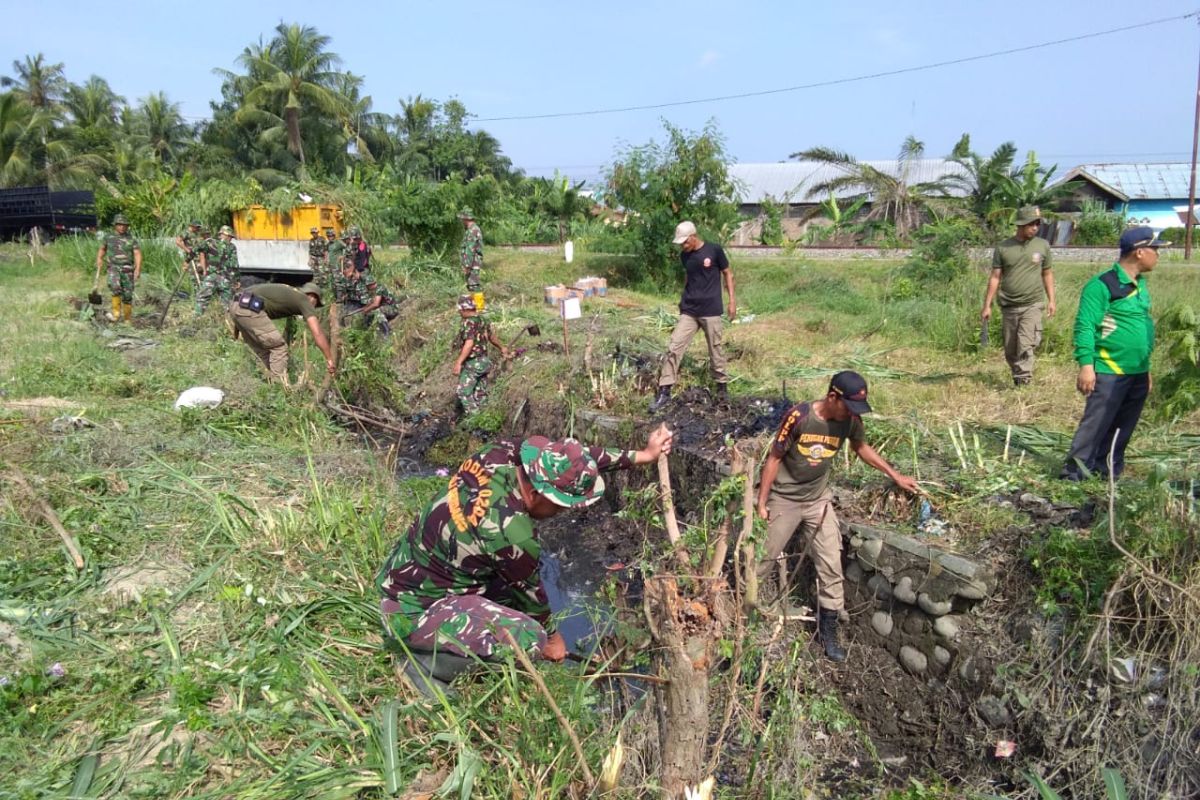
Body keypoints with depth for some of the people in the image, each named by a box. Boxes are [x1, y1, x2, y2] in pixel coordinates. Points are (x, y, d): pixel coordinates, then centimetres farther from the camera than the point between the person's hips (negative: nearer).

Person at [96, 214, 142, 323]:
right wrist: (99, 260, 11)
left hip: (127, 270, 0)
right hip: (114, 268, 0)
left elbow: (137, 254, -6)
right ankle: (116, 312, -17)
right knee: (115, 286, -28)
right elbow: (102, 249, 26)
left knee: (127, 295, 1)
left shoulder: (132, 240, 4)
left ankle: (128, 319, 14)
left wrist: (138, 269, -20)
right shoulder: (109, 238, 9)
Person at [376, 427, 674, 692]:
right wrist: (550, 636, 10)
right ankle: (429, 666, -7)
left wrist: (641, 455, 11)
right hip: (413, 612, -9)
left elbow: (569, 459, 5)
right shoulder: (510, 532, -30)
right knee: (530, 640, -22)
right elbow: (529, 588, -11)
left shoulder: (505, 452, -12)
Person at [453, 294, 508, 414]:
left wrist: (458, 362, -31)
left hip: (472, 364, -9)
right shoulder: (483, 321, 9)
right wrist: (502, 347, 41)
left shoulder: (468, 323, -17)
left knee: (464, 393, -5)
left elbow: (469, 343, -28)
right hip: (483, 362, 9)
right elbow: (492, 337, 23)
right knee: (480, 394, 13)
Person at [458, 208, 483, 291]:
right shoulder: (473, 229, 17)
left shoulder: (472, 231, -17)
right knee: (471, 287, 13)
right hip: (472, 265, 11)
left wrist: (467, 266, -22)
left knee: (474, 287, -10)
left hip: (472, 266, -11)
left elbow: (470, 251, -21)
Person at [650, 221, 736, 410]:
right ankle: (664, 390, -2)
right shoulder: (684, 256, 4)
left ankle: (722, 385, 27)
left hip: (711, 311, -4)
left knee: (715, 350, 7)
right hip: (688, 311, 4)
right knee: (674, 348, -5)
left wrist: (732, 300, -3)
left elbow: (727, 273, 0)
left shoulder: (714, 250, -9)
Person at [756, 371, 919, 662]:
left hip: (818, 500, 4)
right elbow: (774, 458, -16)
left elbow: (862, 448, 12)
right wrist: (762, 503, -12)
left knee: (831, 567, 1)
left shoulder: (851, 421, -10)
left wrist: (896, 476, 13)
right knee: (762, 560, 6)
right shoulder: (799, 417, -25)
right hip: (783, 499, -4)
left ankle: (828, 630, 15)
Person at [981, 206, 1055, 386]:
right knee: (1010, 351, 9)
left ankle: (1022, 383, -11)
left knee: (1026, 347, -13)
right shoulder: (1003, 248, 0)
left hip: (1032, 305, -1)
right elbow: (995, 277, 2)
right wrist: (987, 305, -2)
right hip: (1009, 307, 1)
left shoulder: (1043, 245, 4)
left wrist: (1051, 300, 5)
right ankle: (1017, 379, 28)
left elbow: (1047, 274, 12)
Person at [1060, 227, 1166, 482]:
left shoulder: (1141, 284, 14)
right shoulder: (1102, 285, -14)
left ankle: (1109, 471, 25)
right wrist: (1086, 365, -22)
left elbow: (1143, 326, 22)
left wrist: (1146, 368, 22)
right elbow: (1085, 326, -17)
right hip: (1109, 373, -8)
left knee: (1123, 428, 13)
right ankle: (1074, 472, 2)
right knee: (1095, 425, -6)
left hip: (1138, 374, 8)